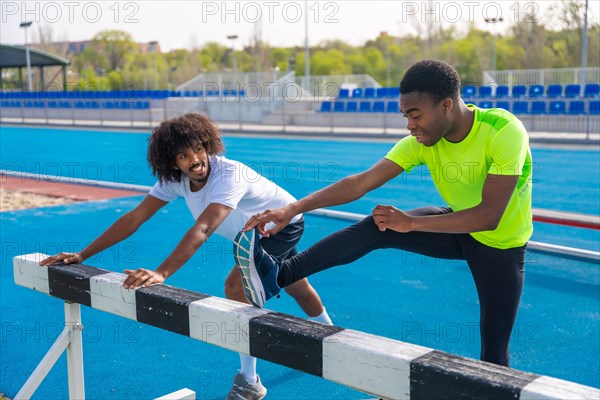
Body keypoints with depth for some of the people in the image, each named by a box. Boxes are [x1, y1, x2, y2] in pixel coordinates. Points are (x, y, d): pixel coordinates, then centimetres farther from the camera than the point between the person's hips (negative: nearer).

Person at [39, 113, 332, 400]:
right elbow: (134, 218, -22)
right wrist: (82, 255, -27)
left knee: (236, 287, -23)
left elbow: (202, 230, -54)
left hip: (284, 224, -7)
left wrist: (161, 274, -65)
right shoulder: (174, 179, -21)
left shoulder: (228, 175, -41)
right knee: (296, 288, 25)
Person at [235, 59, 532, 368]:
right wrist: (293, 209, -29)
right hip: (458, 228, 3)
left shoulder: (504, 132, -31)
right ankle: (278, 276, -19)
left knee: (493, 354, -4)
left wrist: (411, 222, -34)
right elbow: (361, 182, -20)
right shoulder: (422, 140, -16)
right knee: (377, 227, -18)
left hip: (501, 245, -3)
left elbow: (489, 216, -35)